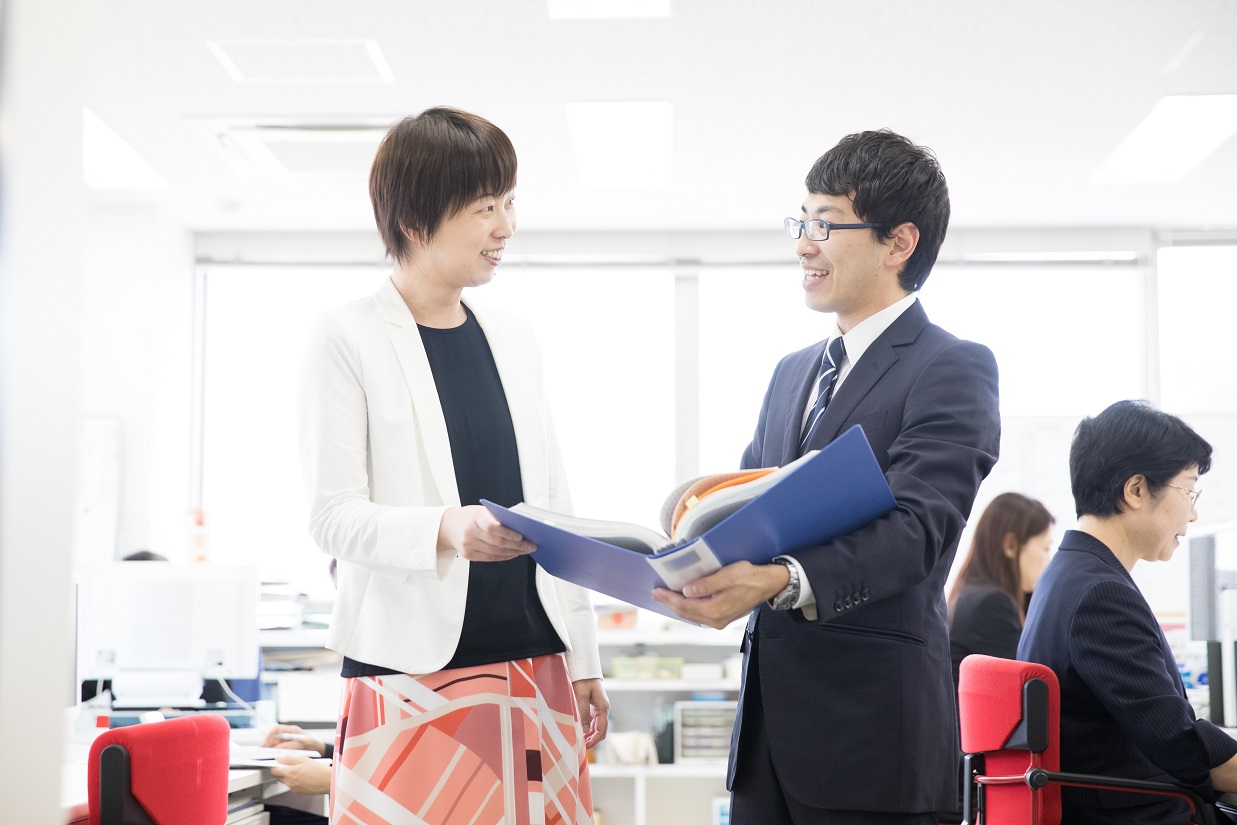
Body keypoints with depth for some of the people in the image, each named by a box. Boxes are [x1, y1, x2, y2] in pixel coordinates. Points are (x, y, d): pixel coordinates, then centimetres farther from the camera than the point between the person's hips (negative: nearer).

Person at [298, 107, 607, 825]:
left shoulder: (515, 343, 13)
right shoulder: (348, 340, -3)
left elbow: (554, 506, 15)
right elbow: (333, 516, -8)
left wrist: (585, 657, 12)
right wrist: (445, 530, -26)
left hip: (536, 663, 5)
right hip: (415, 669, -5)